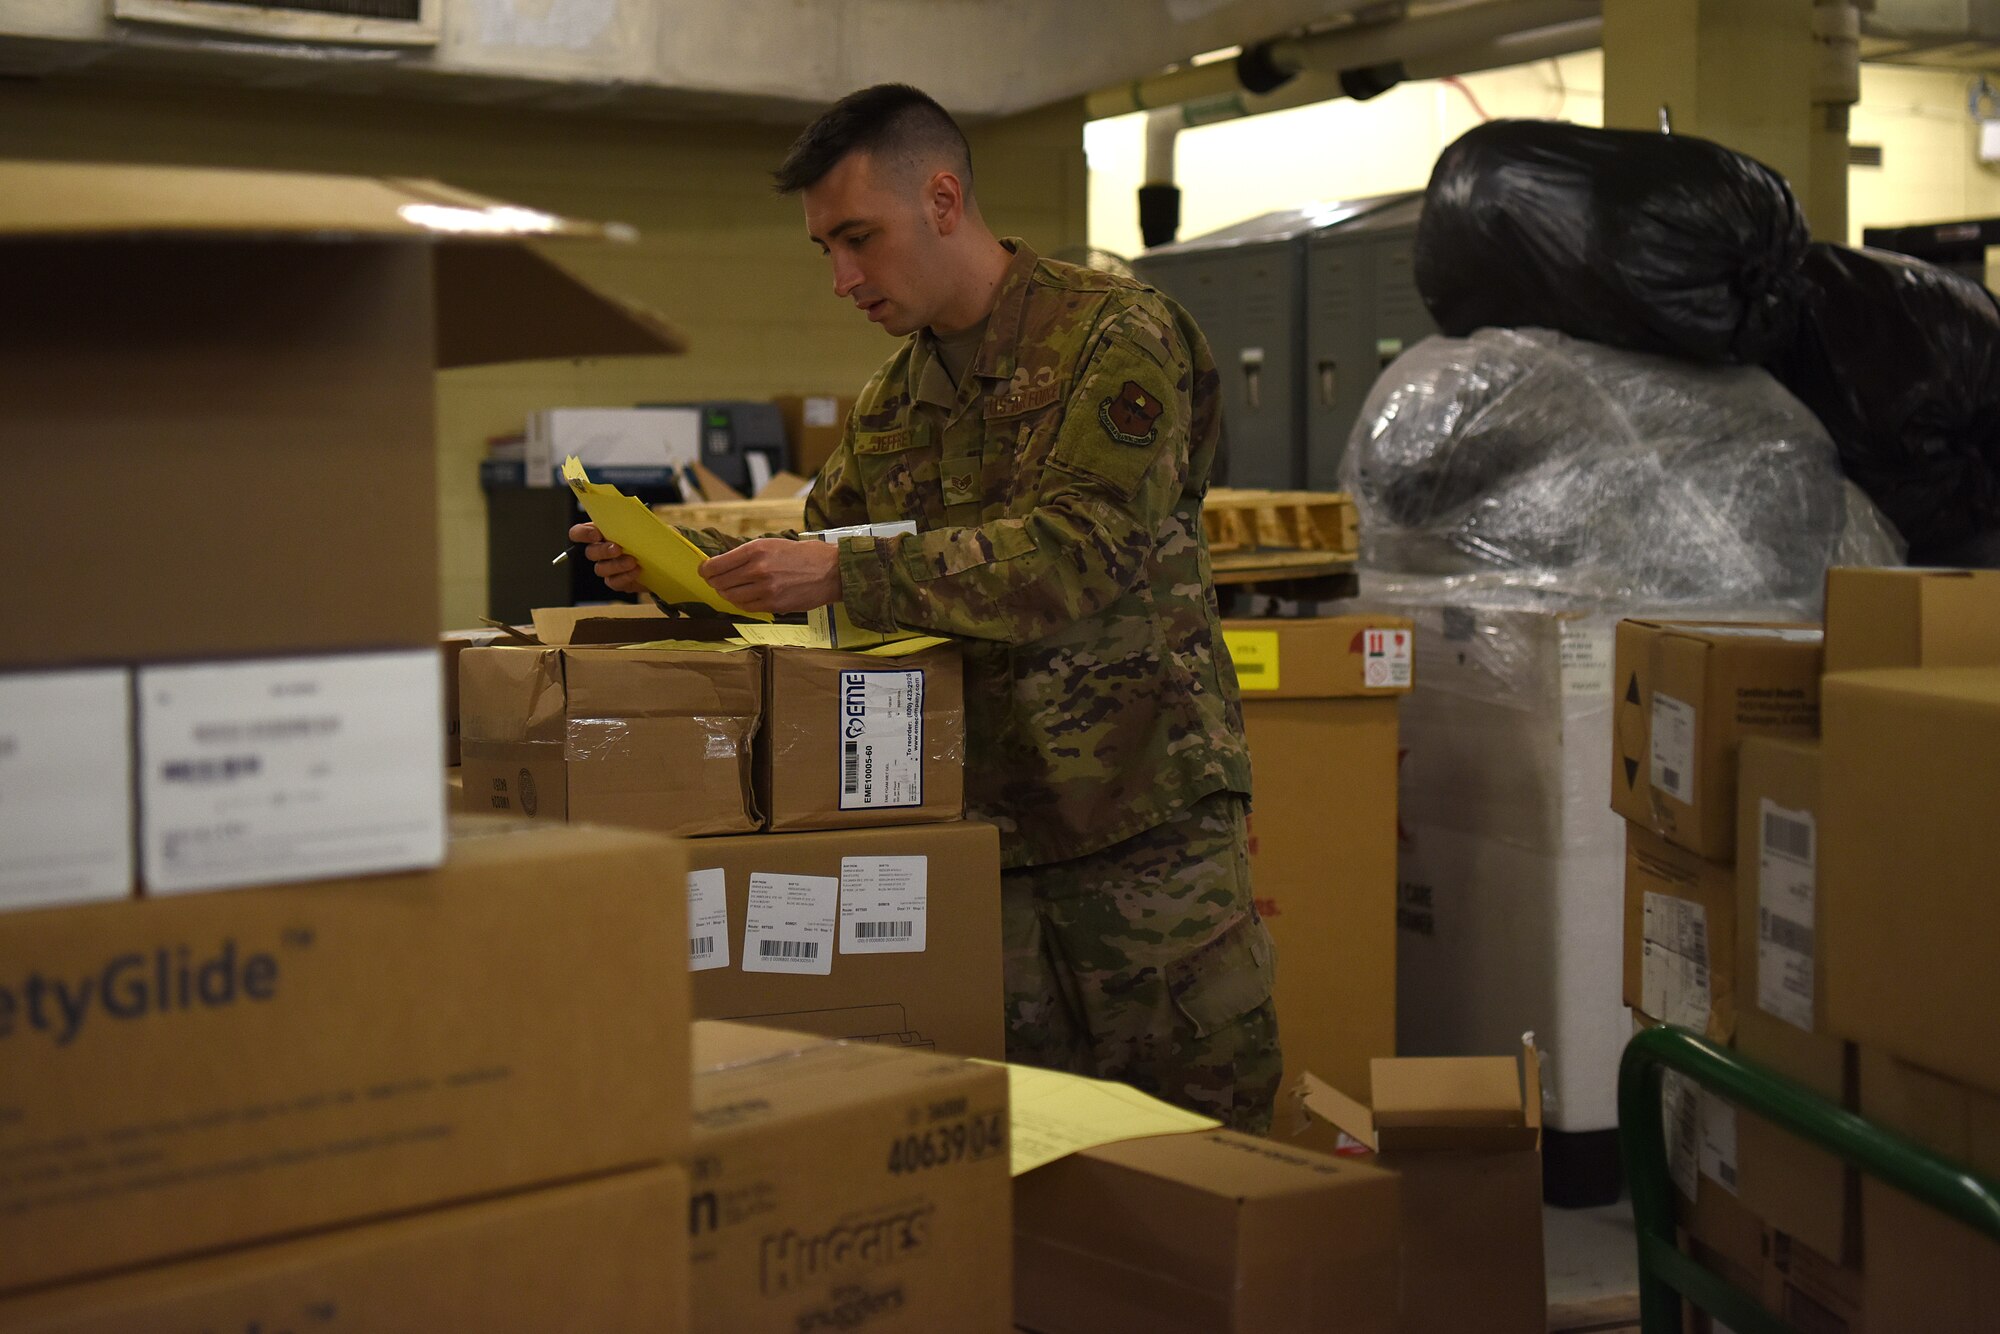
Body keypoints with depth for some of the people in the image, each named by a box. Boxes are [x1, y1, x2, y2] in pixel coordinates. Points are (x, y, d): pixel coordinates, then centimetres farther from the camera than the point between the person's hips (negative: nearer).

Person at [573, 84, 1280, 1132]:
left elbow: (1078, 551, -21)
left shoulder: (1115, 336, -8)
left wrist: (842, 574, -26)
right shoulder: (888, 407, 14)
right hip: (977, 830, 6)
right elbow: (815, 558, 20)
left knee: (1209, 1135, 1)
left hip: (1143, 817, -5)